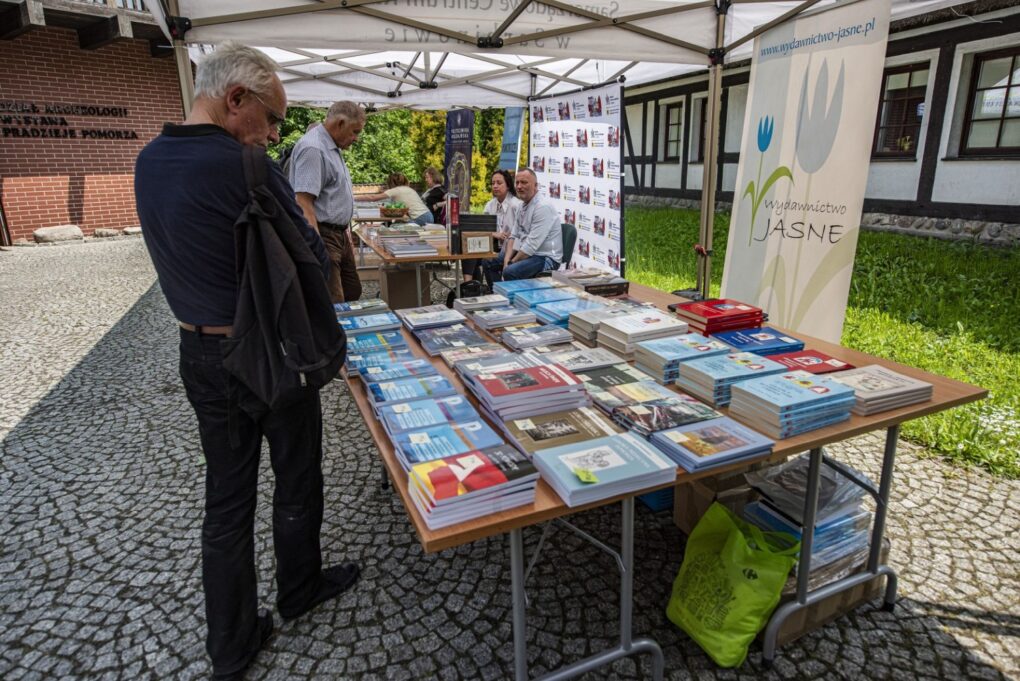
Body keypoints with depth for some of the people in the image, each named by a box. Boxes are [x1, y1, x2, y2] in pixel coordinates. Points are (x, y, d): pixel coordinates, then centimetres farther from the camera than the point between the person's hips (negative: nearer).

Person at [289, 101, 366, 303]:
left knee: (353, 294, 17)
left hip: (339, 235, 11)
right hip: (322, 236, -11)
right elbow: (303, 204, -25)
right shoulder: (313, 149, -18)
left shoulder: (332, 147, 15)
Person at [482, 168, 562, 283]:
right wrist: (507, 260, -4)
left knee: (510, 272, -32)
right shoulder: (522, 205, 9)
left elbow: (532, 244, -24)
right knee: (488, 264, 7)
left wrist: (512, 263, -16)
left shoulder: (543, 207, -19)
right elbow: (515, 236, 11)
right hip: (525, 253, 9)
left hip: (546, 257, -9)